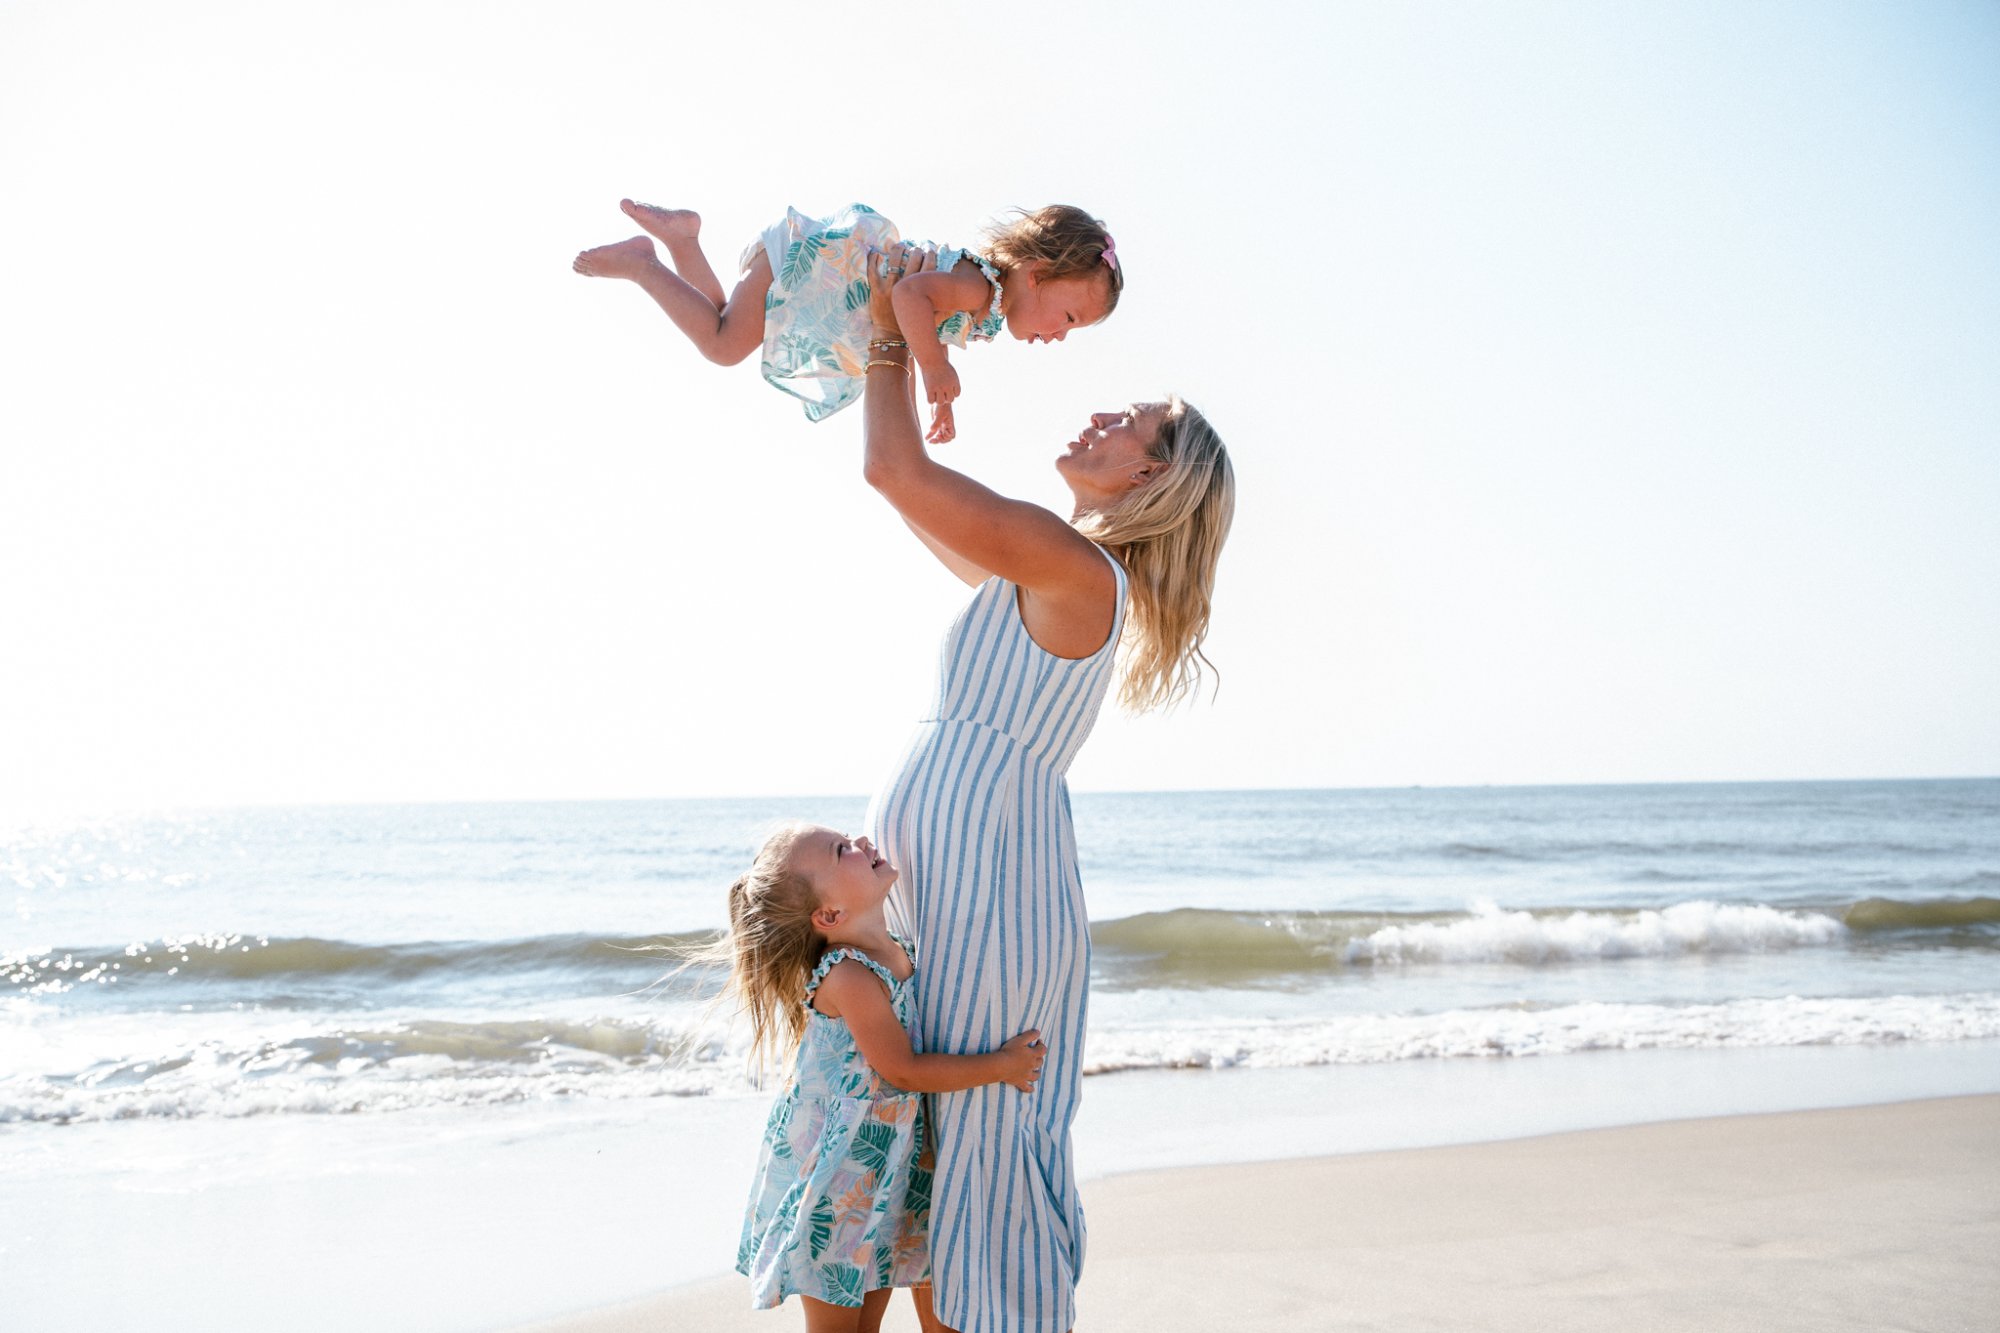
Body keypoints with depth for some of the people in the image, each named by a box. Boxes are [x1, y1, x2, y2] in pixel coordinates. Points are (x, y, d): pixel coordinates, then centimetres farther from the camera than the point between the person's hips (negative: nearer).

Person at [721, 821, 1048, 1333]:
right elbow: (904, 1070, -21)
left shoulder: (902, 955, 3)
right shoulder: (847, 978, -24)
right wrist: (1000, 1066, -16)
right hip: (832, 1171, -8)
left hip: (884, 1170, 8)